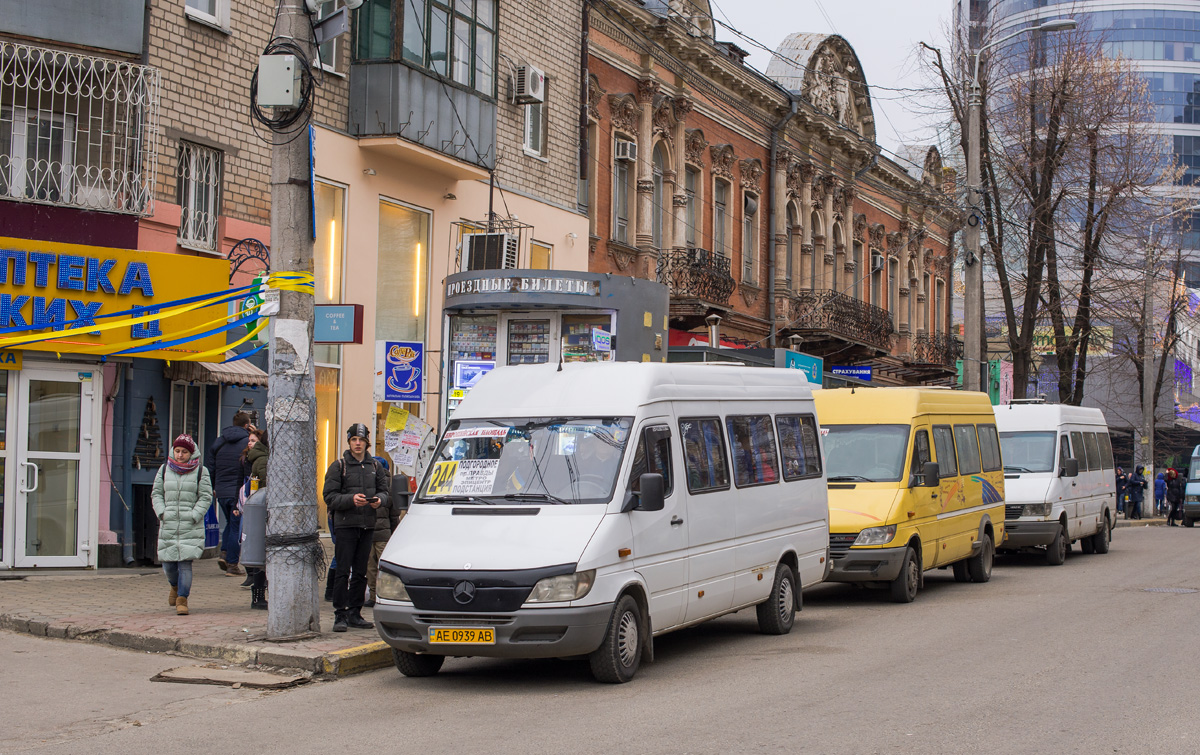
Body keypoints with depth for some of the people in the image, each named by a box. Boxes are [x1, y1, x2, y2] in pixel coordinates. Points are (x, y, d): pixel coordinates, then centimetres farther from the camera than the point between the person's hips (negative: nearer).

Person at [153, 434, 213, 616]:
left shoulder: (200, 471, 3)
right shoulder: (165, 469, 10)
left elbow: (205, 497, 1)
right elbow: (156, 493, 13)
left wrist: (194, 516, -10)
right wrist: (161, 512, -2)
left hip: (191, 526, -3)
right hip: (168, 524, 3)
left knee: (185, 563, -10)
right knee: (168, 563, 5)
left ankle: (182, 599, -2)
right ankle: (175, 586, 37)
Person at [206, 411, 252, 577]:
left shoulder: (218, 442, 9)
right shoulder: (247, 442, -9)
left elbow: (211, 468, 12)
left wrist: (214, 488, 21)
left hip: (221, 492, 5)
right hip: (238, 492, -5)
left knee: (231, 523, 23)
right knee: (237, 527, 1)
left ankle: (224, 553, 7)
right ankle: (232, 564, 3)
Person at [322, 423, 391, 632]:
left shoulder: (375, 466, 12)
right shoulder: (339, 466, 1)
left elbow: (385, 492, 13)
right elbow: (330, 497, -4)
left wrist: (379, 500, -10)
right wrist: (351, 499, -19)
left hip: (368, 524, 4)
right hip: (346, 523, -4)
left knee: (361, 572, 8)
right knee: (343, 571, -6)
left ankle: (355, 614, 14)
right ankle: (340, 615, -2)